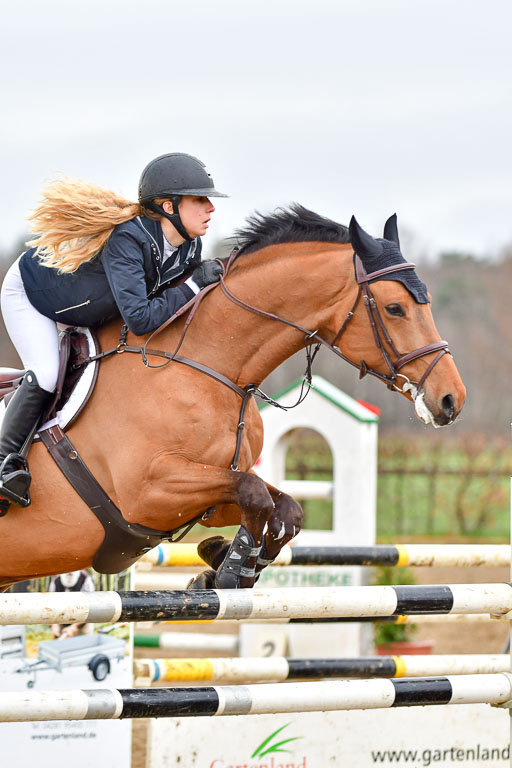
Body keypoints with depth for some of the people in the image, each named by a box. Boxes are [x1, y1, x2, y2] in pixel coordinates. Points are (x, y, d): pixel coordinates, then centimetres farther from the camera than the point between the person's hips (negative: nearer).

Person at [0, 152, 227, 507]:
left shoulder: (190, 248, -18)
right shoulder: (127, 239, -42)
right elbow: (139, 319, -47)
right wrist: (193, 286, -39)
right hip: (29, 292, -8)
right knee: (46, 377, -24)